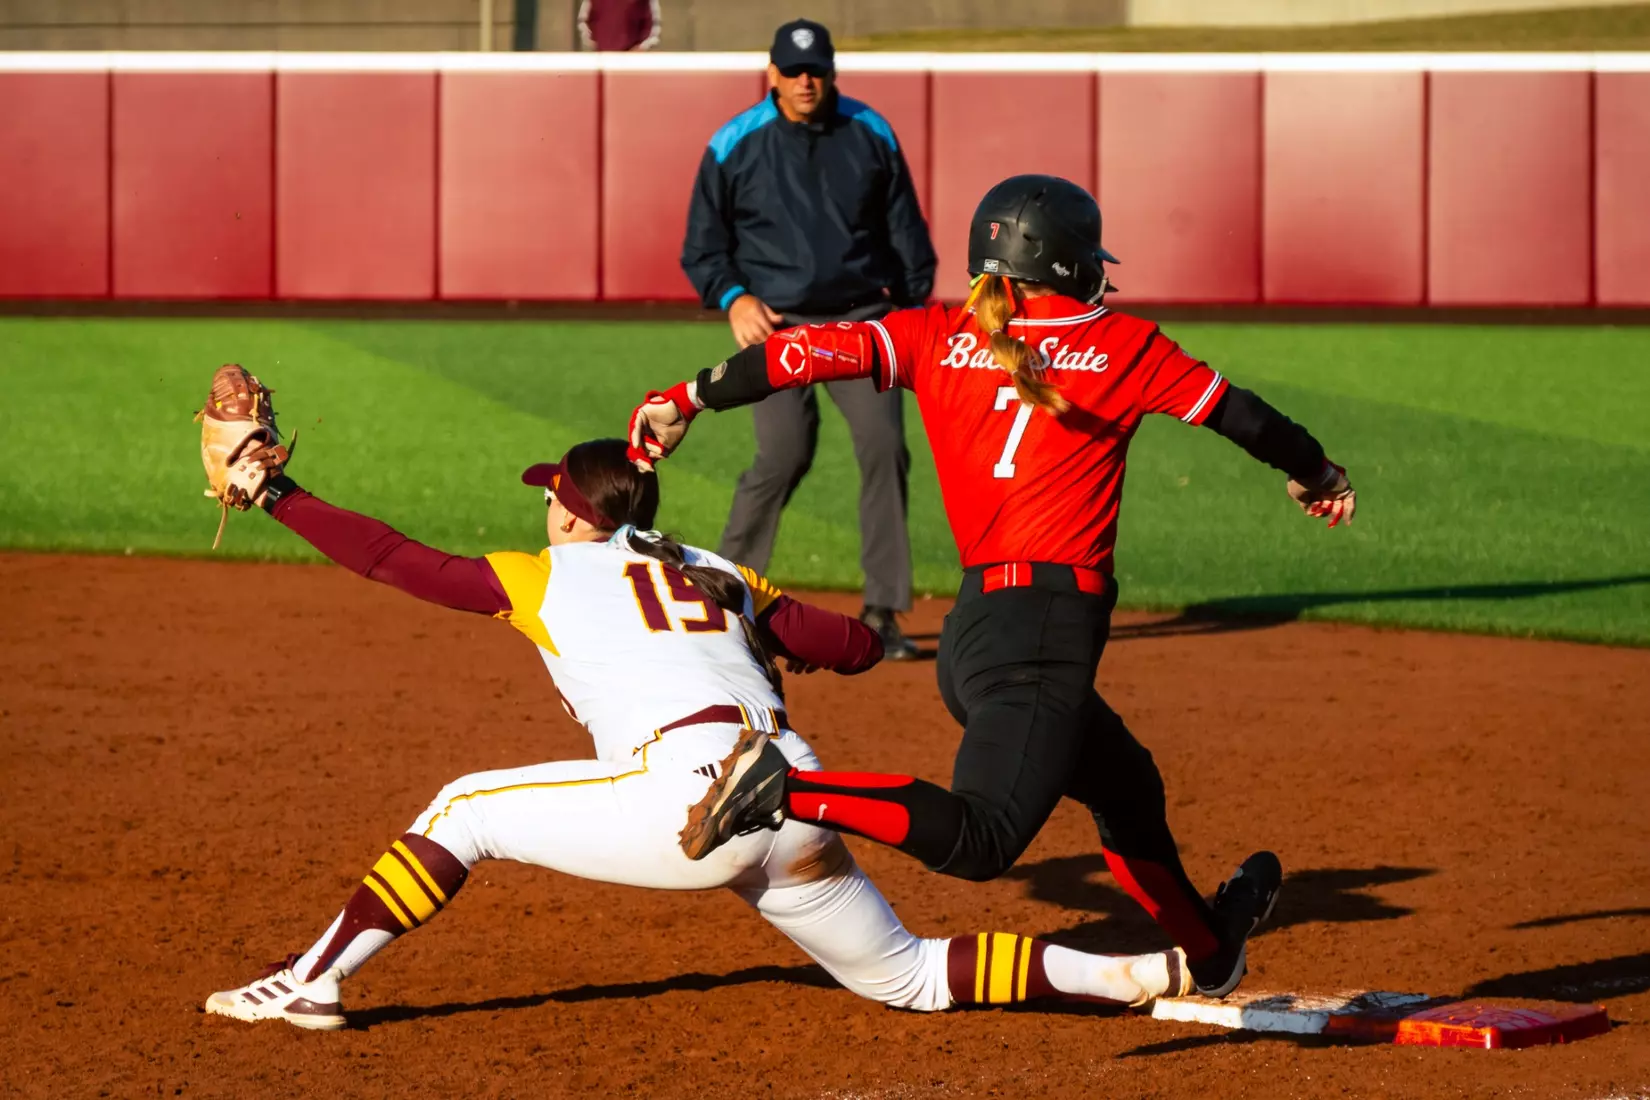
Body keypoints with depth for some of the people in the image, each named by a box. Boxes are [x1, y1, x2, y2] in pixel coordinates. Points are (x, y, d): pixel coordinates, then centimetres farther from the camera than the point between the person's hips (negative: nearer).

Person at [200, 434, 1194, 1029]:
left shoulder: (551, 576, 12)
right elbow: (859, 646, 26)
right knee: (906, 975, 18)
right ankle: (1138, 976, 2)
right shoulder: (727, 578, 25)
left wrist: (274, 492, 21)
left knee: (465, 810, 9)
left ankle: (311, 983, 2)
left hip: (693, 796, -6)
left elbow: (397, 560, 13)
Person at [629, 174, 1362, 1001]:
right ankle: (784, 789, -35)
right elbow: (1239, 415, 12)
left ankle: (1208, 947, 46)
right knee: (979, 838, -21)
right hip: (1047, 630, -7)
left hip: (973, 628, 8)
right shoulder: (1123, 346, 3)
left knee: (1124, 786, 28)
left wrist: (693, 398, 3)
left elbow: (812, 351, 0)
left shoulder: (936, 337, 11)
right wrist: (1318, 471, 30)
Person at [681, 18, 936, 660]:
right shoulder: (735, 146, 0)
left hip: (862, 318, 2)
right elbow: (702, 244, 5)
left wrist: (913, 307, 8)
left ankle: (882, 612, -4)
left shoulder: (871, 136, 6)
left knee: (884, 447, -10)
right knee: (785, 453, -15)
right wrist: (732, 297, -11)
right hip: (777, 321, -2)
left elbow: (906, 230, 14)